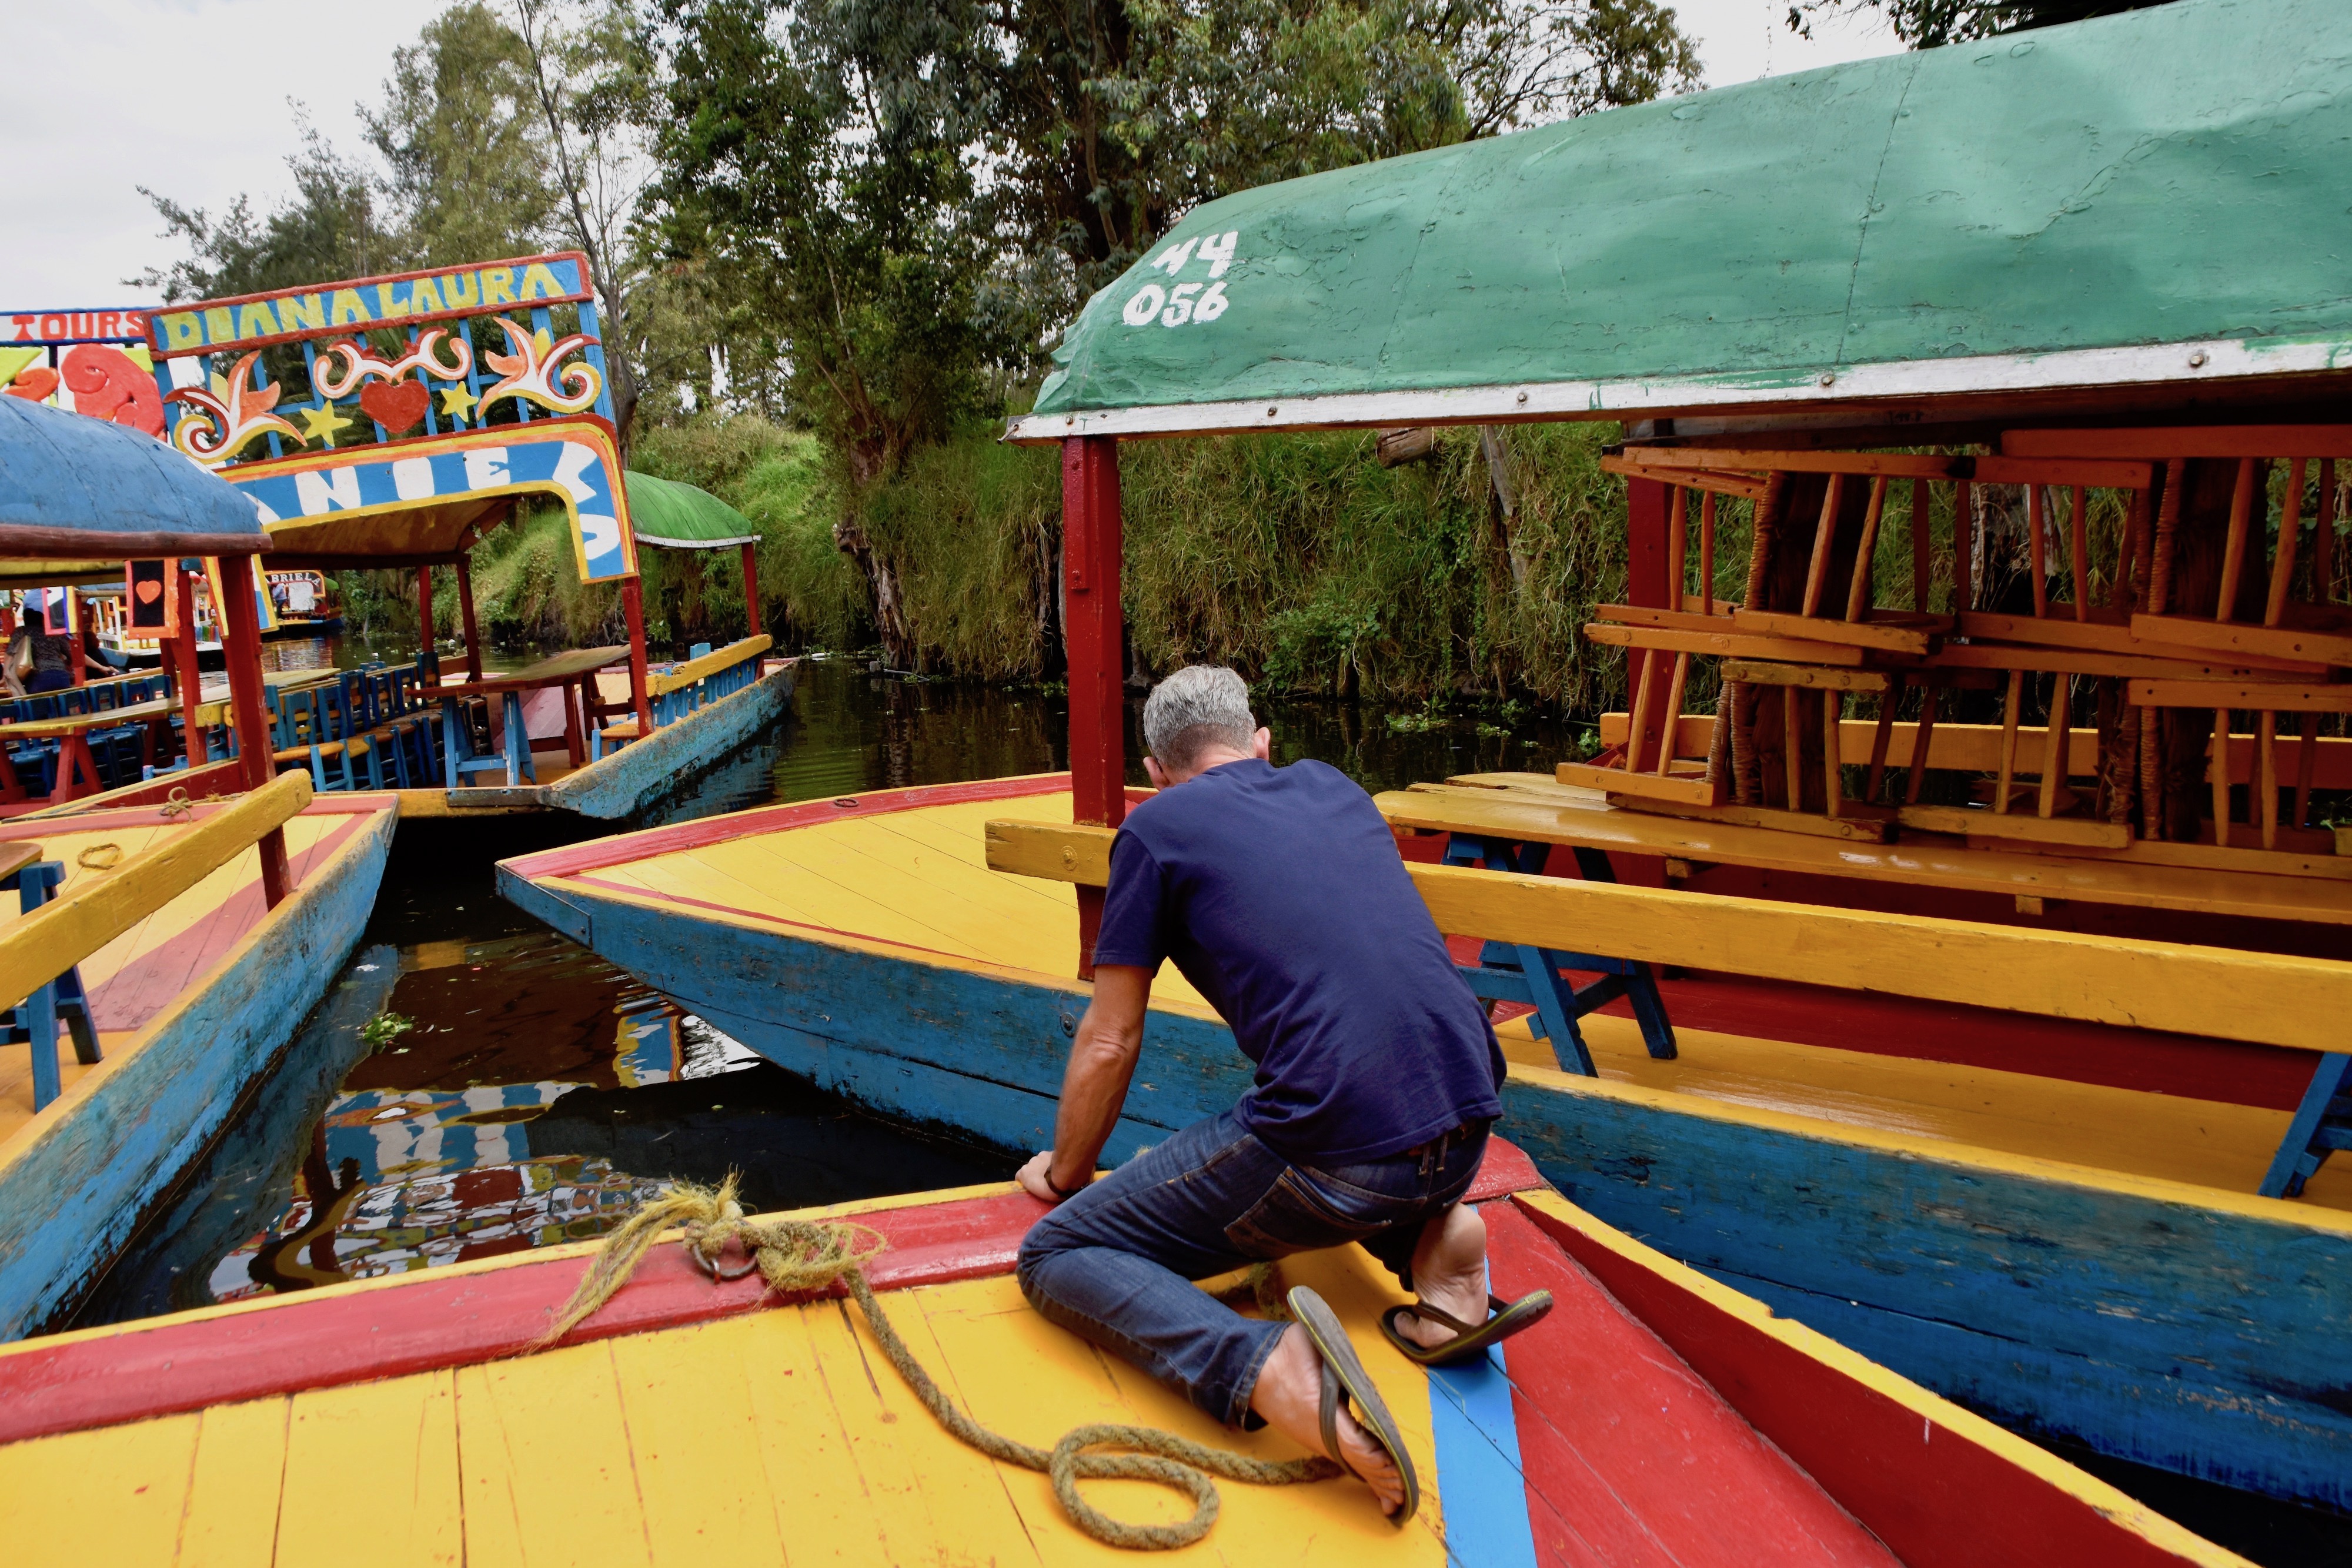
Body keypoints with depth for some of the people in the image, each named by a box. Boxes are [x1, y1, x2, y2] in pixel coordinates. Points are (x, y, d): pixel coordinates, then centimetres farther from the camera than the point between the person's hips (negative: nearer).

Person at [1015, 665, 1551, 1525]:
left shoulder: (1157, 826, 6)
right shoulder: (1337, 790, 22)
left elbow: (1109, 1044, 9)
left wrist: (1063, 1172, 27)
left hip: (1335, 1158, -6)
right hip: (1467, 1131, 7)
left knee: (1056, 1256, 6)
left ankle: (1270, 1372, -20)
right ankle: (1435, 1234, 10)